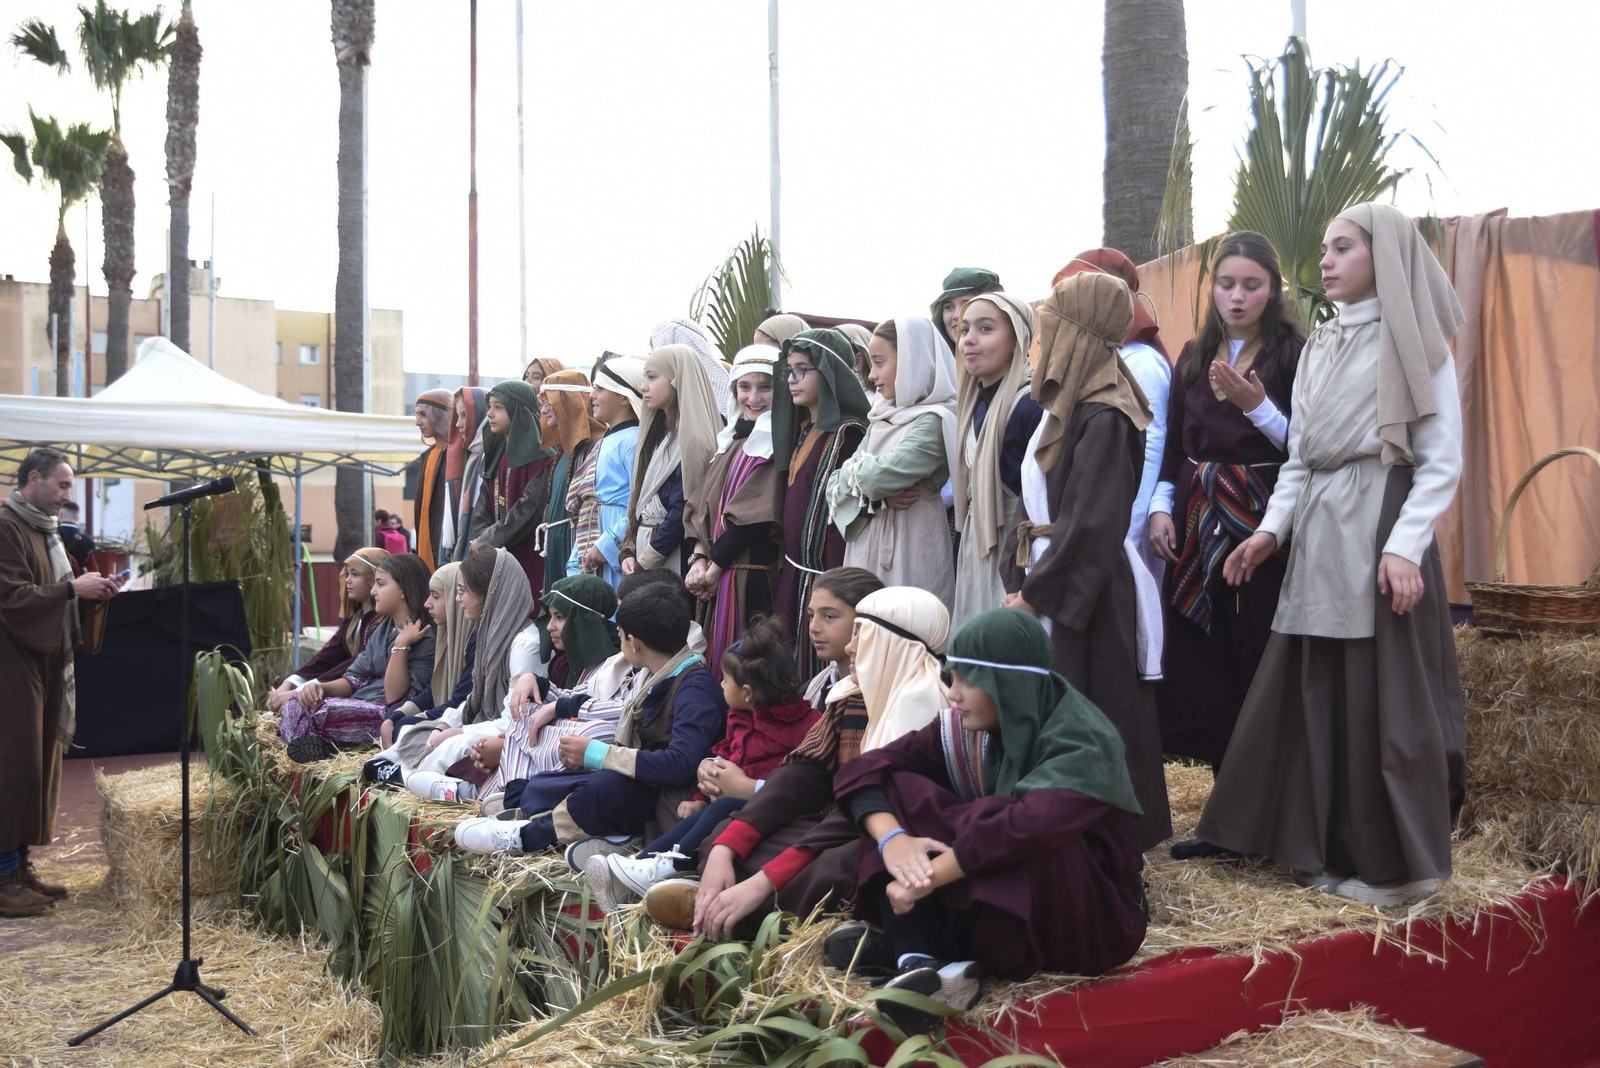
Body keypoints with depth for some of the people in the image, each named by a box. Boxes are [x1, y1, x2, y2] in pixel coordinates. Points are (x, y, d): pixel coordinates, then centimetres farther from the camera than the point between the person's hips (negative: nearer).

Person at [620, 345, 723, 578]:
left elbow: (682, 511, -17)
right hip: (646, 546, 8)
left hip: (673, 558, -8)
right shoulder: (657, 432, 14)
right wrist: (629, 551, 5)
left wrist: (644, 564, -13)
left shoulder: (692, 438, -12)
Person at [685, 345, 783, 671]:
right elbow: (701, 505, 12)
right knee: (719, 663, 11)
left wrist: (715, 566, -11)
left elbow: (758, 513, -15)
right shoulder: (732, 440, 16)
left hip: (757, 578, -7)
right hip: (717, 580, 7)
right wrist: (699, 557, -3)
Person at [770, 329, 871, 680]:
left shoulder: (847, 431, -13)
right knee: (794, 677, 12)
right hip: (795, 575, 8)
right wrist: (786, 568, 14)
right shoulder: (802, 430, 14)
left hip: (823, 574, -8)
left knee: (821, 669, -2)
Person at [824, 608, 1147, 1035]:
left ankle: (907, 948, -21)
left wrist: (927, 879, -37)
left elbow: (1032, 825, -41)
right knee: (899, 791, -11)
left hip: (1094, 919, -6)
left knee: (1011, 843, -36)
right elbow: (864, 770, -9)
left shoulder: (1082, 741, -22)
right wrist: (892, 839, -29)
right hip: (1004, 906, 6)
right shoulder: (964, 729, -4)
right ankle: (918, 959, -27)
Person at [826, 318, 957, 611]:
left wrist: (854, 472, 1)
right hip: (866, 551, 7)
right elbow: (835, 485, 9)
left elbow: (880, 475, -21)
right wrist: (878, 498, -10)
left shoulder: (934, 421, -9)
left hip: (909, 554, -7)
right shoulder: (882, 419, 15)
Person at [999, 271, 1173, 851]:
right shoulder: (1065, 407, 13)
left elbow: (1090, 524, -20)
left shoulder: (1103, 419, -16)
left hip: (1084, 597, -9)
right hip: (1049, 587, 9)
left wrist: (1034, 594, -16)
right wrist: (1020, 581, 7)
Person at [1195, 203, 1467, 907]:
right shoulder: (1318, 348, 16)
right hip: (1319, 536, 6)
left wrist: (1404, 546, -18)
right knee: (1317, 696, 6)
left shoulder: (1416, 343, -1)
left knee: (1383, 696, -2)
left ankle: (1394, 862, 10)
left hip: (1382, 531, -6)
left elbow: (1442, 462, -7)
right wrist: (1272, 529, 2)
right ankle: (1331, 847, 17)